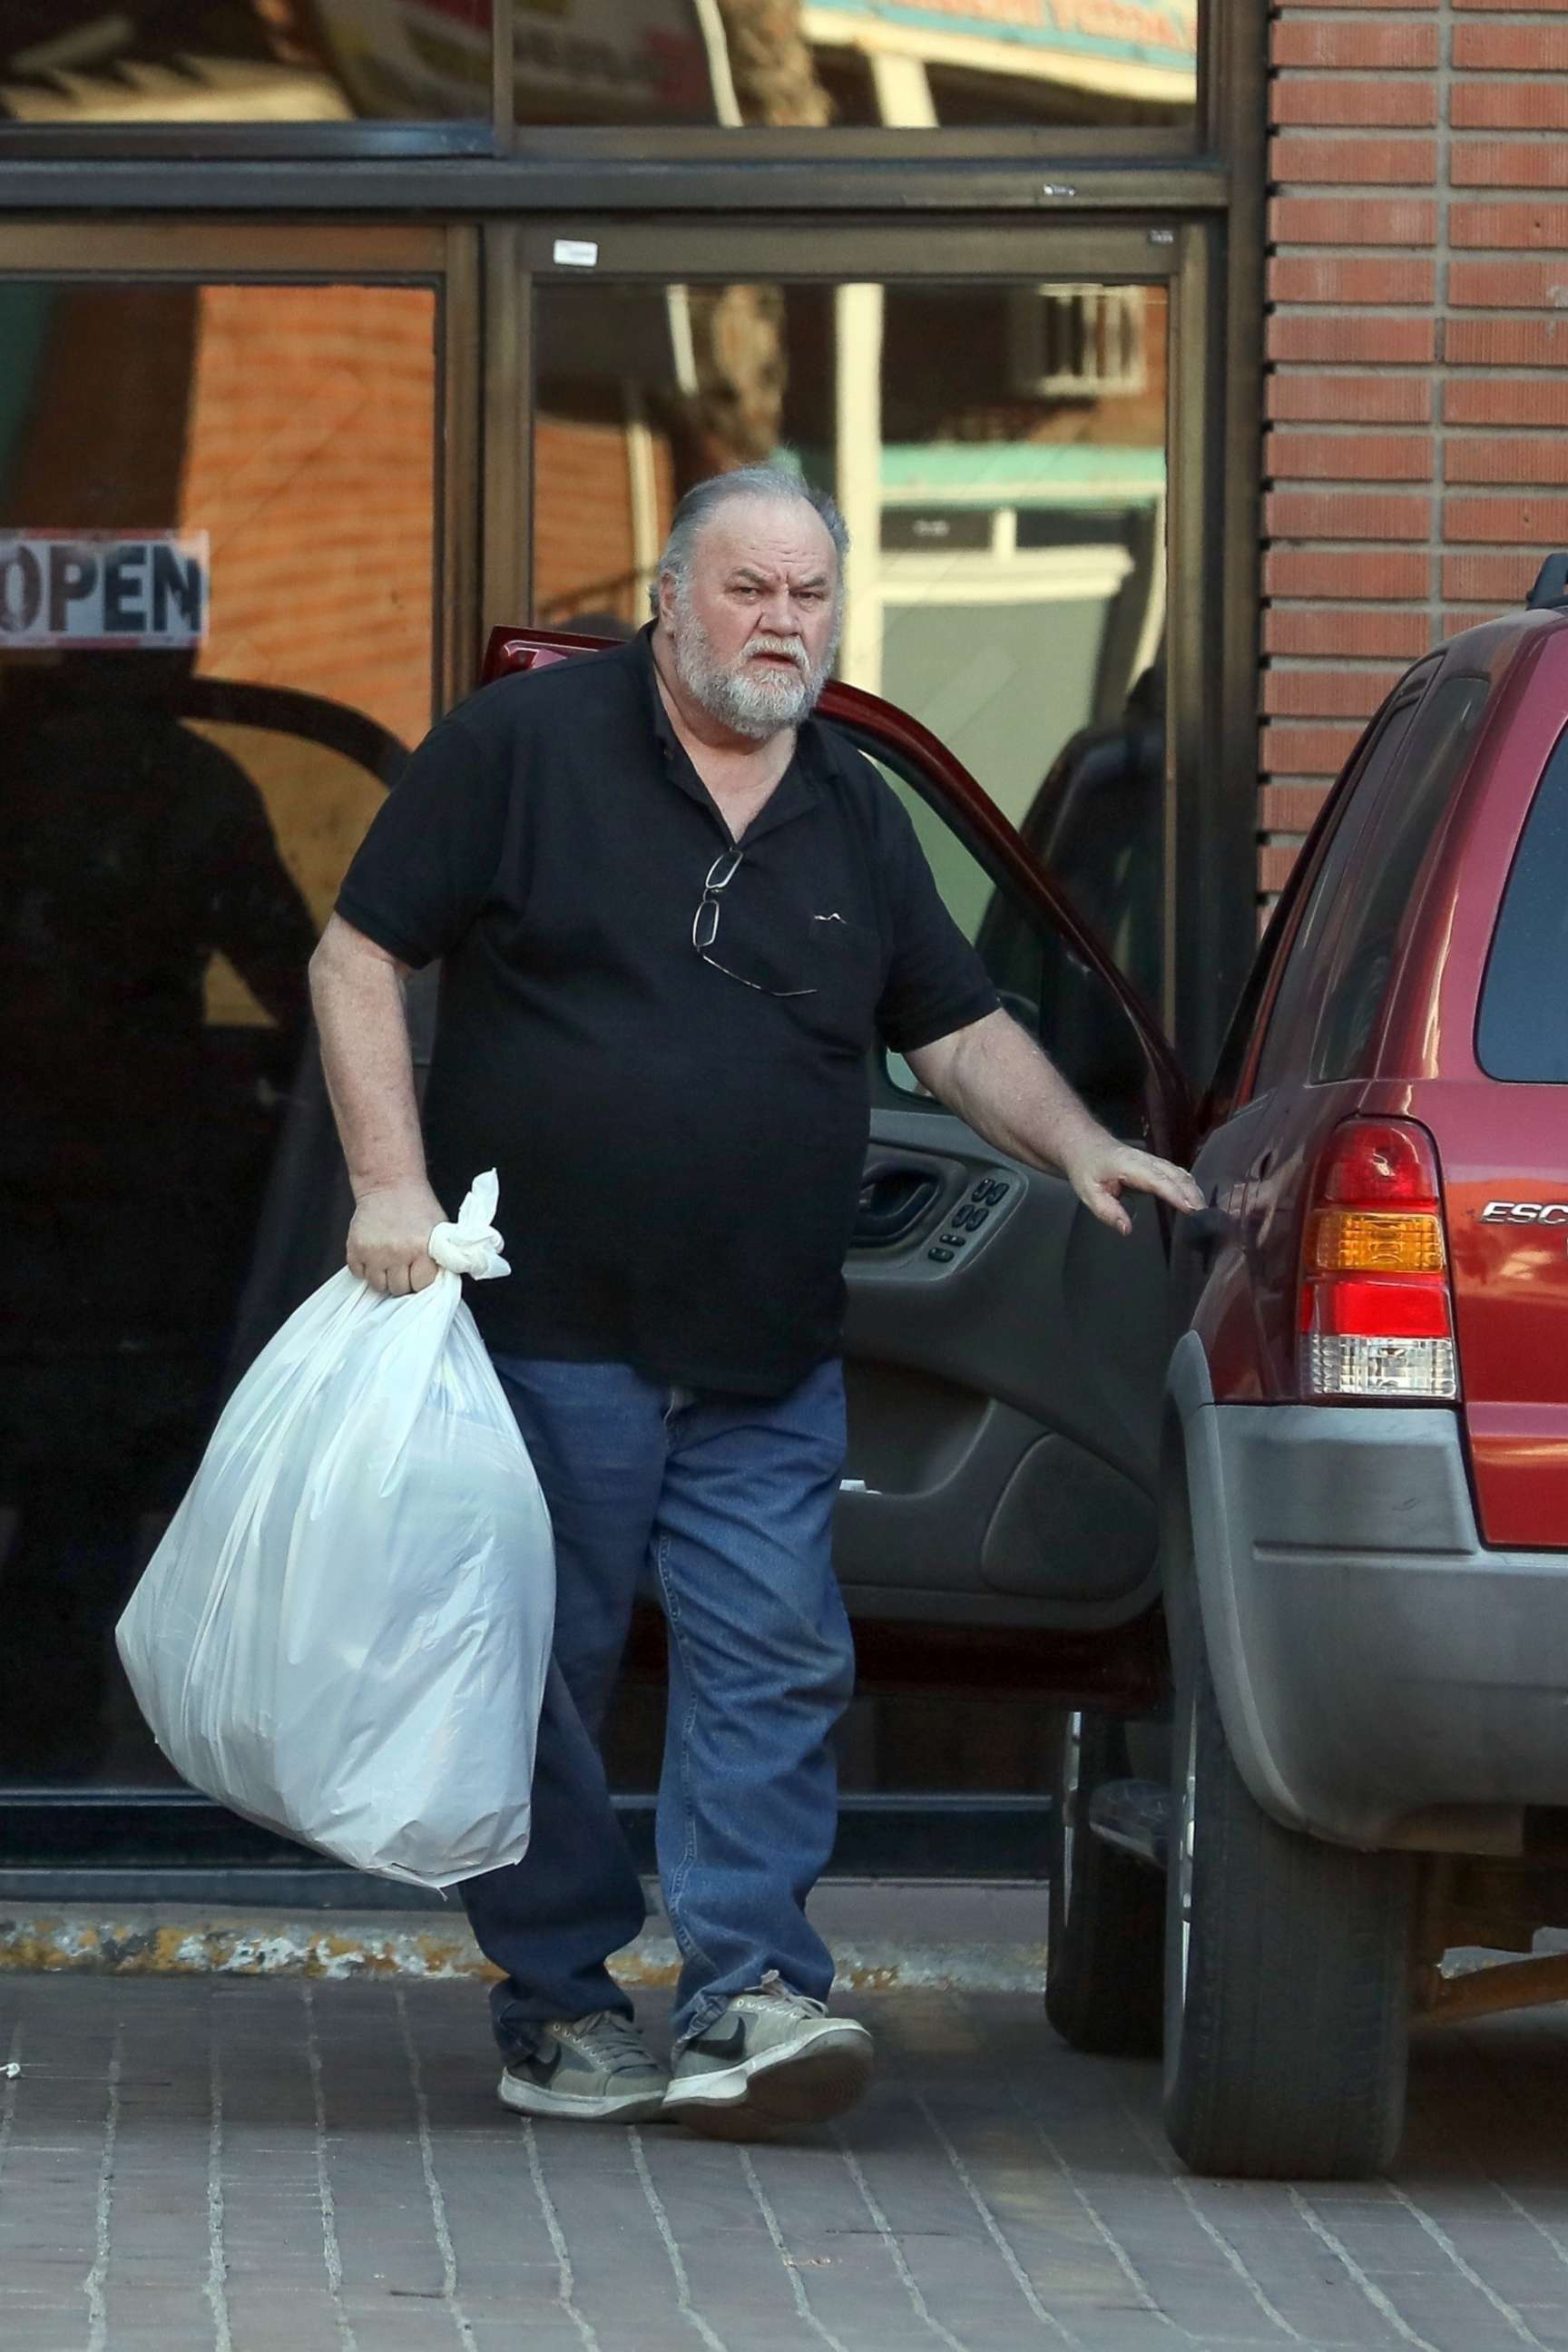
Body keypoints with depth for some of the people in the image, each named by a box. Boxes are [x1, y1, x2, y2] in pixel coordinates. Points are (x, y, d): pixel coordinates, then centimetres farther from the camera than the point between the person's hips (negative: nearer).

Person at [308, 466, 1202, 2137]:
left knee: (776, 1666, -7)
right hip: (544, 1327, -4)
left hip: (767, 1366, 4)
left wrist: (1077, 1146, 1)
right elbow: (359, 954, -2)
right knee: (543, 1672, 1)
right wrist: (391, 1181, -12)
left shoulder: (855, 817, 14)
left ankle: (747, 1994, -8)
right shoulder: (523, 747, -2)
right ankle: (558, 2010, 11)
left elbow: (957, 1032, 19)